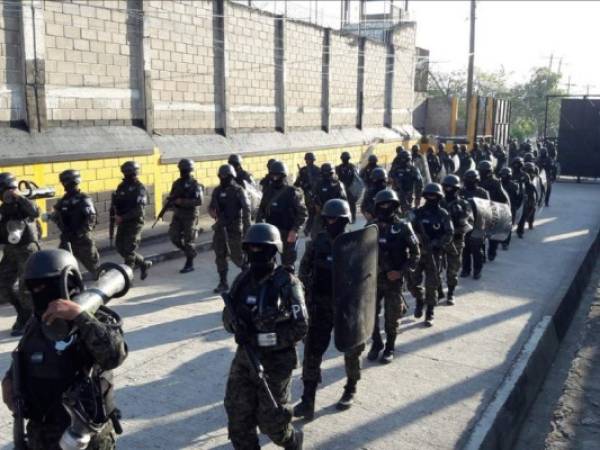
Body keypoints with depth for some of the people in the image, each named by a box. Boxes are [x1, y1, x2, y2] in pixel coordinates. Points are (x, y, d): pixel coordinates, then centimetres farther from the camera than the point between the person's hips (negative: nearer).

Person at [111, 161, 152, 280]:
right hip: (122, 223, 7)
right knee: (120, 247, 10)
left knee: (129, 250, -6)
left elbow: (139, 210, -19)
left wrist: (122, 217, -23)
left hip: (134, 223, -7)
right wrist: (116, 213, -9)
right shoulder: (122, 186, 8)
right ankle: (143, 264, 26)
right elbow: (115, 202, 13)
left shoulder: (140, 188, -12)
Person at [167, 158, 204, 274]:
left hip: (190, 216, -6)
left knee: (188, 241, -1)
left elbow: (199, 201, -20)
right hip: (177, 215, 6)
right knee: (174, 237, 2)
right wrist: (171, 200, -11)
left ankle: (189, 264, 12)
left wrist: (182, 201, -24)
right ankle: (191, 253, 25)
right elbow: (171, 197, 14)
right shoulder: (177, 183, 7)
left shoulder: (195, 184, -10)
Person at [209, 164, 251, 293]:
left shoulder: (238, 190, -8)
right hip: (220, 226, 5)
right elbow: (212, 206, 18)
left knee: (236, 255, -2)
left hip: (234, 227, -5)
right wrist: (212, 211, -6)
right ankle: (223, 283, 11)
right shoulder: (217, 191, 9)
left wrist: (247, 228, -17)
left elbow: (246, 209, -11)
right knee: (220, 255, 4)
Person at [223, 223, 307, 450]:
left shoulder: (287, 284, -16)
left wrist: (262, 338, -23)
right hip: (244, 358, 5)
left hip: (275, 362, -5)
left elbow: (300, 327, -18)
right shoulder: (242, 280, 1)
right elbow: (228, 315, 9)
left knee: (270, 421, 7)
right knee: (238, 416, 9)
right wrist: (236, 325, -15)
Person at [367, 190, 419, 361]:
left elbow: (415, 253, -5)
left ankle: (389, 349, 24)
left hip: (394, 279, -3)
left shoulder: (403, 227, -8)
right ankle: (376, 344, 28)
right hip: (373, 278, 3)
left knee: (391, 317, 7)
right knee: (371, 314, 8)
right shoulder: (372, 226, 1)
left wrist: (401, 271, -14)